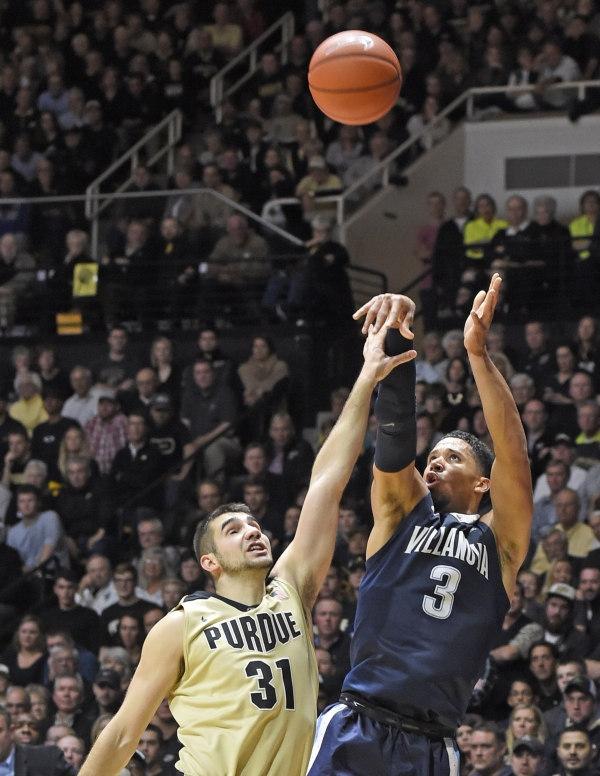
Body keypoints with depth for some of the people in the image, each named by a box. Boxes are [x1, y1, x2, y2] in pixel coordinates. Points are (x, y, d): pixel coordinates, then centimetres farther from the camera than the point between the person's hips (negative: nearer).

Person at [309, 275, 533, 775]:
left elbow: (513, 453, -2)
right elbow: (395, 434, 1)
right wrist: (395, 336, -14)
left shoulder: (500, 540, 12)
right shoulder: (403, 512, 15)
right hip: (357, 728, 0)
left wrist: (478, 353, -12)